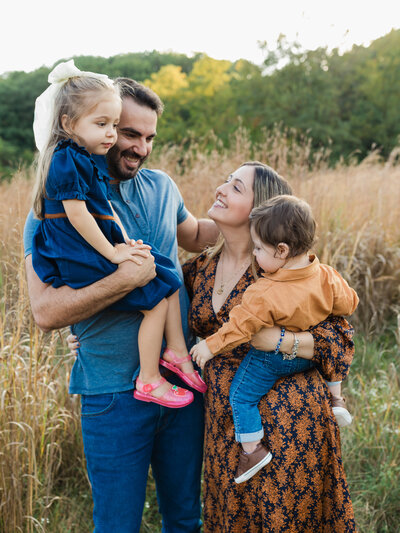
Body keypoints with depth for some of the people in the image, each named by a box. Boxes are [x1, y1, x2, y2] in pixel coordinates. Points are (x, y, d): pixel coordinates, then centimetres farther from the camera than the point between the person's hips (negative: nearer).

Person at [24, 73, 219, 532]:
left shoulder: (161, 187, 5)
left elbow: (194, 237, 25)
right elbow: (46, 311, -20)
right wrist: (125, 279, -28)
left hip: (183, 381, 5)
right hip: (115, 393, -4)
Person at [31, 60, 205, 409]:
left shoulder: (86, 159, 14)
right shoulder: (67, 160, -16)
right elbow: (76, 213, -22)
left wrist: (125, 241, 7)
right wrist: (113, 253, -18)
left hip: (102, 251, 10)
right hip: (83, 260, -10)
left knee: (169, 279, 12)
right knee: (156, 301, -8)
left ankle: (176, 350, 20)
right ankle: (149, 381, 4)